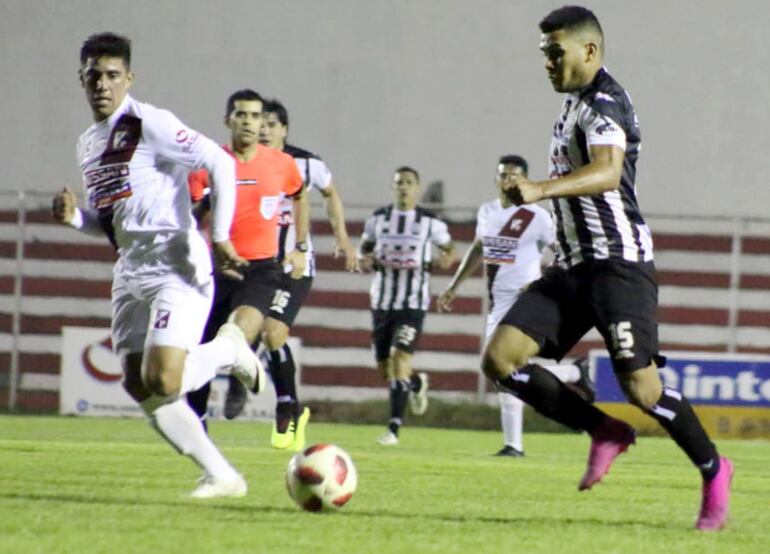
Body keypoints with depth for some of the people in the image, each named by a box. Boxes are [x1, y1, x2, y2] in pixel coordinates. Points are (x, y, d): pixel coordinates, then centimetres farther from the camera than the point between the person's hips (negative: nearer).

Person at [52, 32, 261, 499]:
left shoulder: (150, 125, -10)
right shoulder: (88, 144, 16)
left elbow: (220, 163, -17)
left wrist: (220, 237, -21)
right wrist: (74, 216, 3)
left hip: (176, 268, -9)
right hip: (131, 273, 9)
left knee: (162, 382, -21)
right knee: (140, 387, 2)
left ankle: (229, 351, 10)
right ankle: (222, 476, 11)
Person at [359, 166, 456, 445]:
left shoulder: (430, 222, -1)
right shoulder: (378, 219, 5)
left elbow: (449, 248, 10)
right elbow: (365, 246, 16)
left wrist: (447, 259, -12)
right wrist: (365, 259, -6)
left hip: (414, 302, -4)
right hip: (382, 300, 4)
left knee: (400, 358, -17)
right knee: (385, 368, 9)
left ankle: (394, 427, -17)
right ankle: (417, 383, 44)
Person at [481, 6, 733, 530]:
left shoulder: (605, 103, -13)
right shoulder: (576, 104, 17)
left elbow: (607, 172, -33)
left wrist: (541, 189, -48)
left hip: (619, 262, -9)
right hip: (574, 268, 9)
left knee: (641, 387, -12)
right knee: (501, 358, -5)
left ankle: (713, 471, 12)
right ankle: (606, 433, 6)